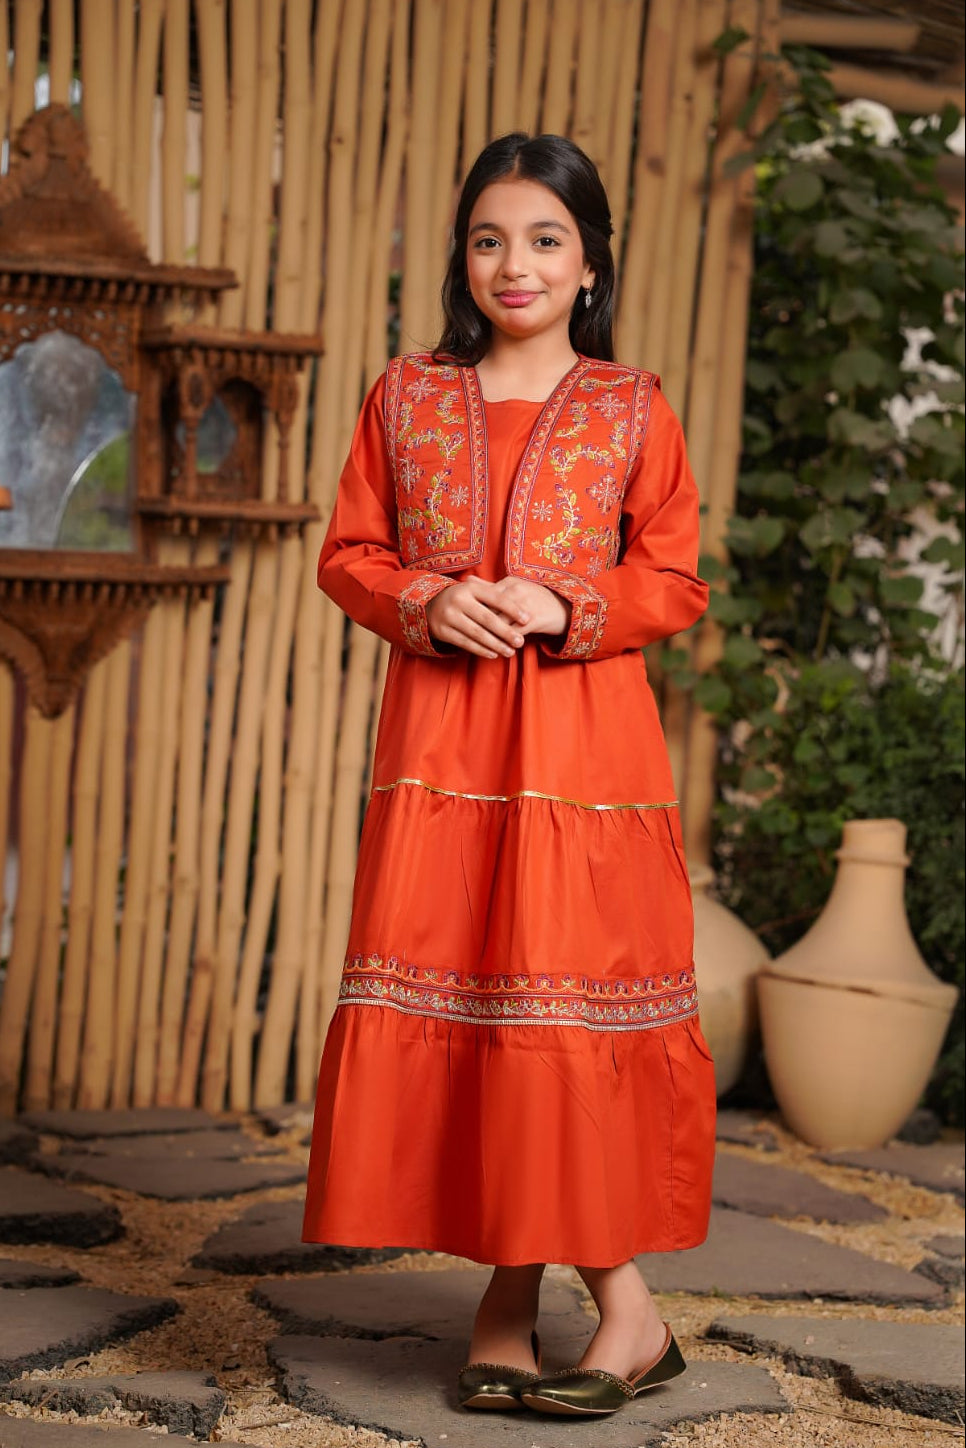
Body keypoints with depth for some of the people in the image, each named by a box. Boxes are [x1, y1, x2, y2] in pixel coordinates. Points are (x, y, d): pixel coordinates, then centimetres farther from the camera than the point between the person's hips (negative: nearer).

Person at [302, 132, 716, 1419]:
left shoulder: (633, 412, 5)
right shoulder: (407, 398, 10)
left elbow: (675, 583, 5)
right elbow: (349, 554, 11)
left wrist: (563, 610, -12)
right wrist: (425, 603, -9)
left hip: (584, 743, -2)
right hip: (439, 741, 2)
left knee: (570, 998, -6)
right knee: (444, 999, 0)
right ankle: (513, 1278, 12)